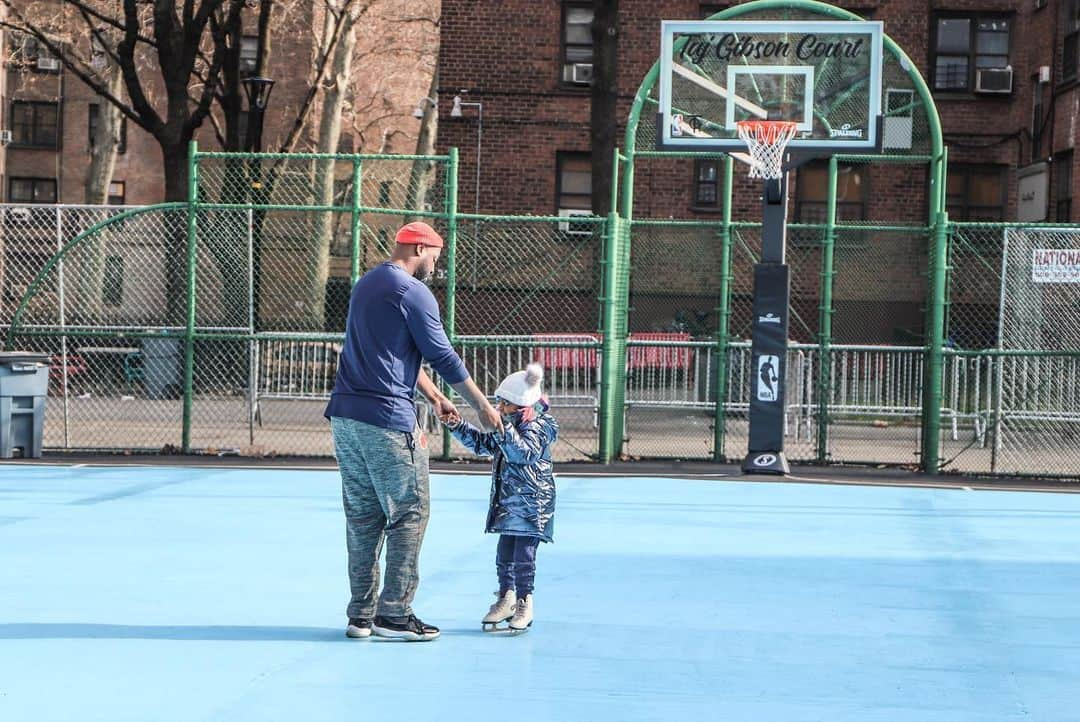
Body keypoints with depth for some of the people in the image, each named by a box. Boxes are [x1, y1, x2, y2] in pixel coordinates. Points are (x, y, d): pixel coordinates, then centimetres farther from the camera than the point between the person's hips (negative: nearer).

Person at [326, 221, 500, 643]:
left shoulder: (365, 285, 18)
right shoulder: (414, 294, -10)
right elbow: (443, 358, -8)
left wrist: (433, 396, 28)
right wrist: (482, 407, 1)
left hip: (345, 416, 9)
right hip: (387, 421, -9)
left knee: (362, 517, 12)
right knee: (409, 514, 0)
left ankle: (361, 615, 15)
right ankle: (394, 614, 0)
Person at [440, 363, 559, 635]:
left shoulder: (537, 427, -13)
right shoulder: (507, 427, 12)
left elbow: (524, 452, -28)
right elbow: (481, 444, 22)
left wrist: (502, 428, -34)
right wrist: (458, 425, 10)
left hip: (531, 503, -8)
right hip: (507, 500, 8)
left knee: (523, 554, -7)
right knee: (504, 553, 11)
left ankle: (524, 604, 0)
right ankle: (506, 597, 22)